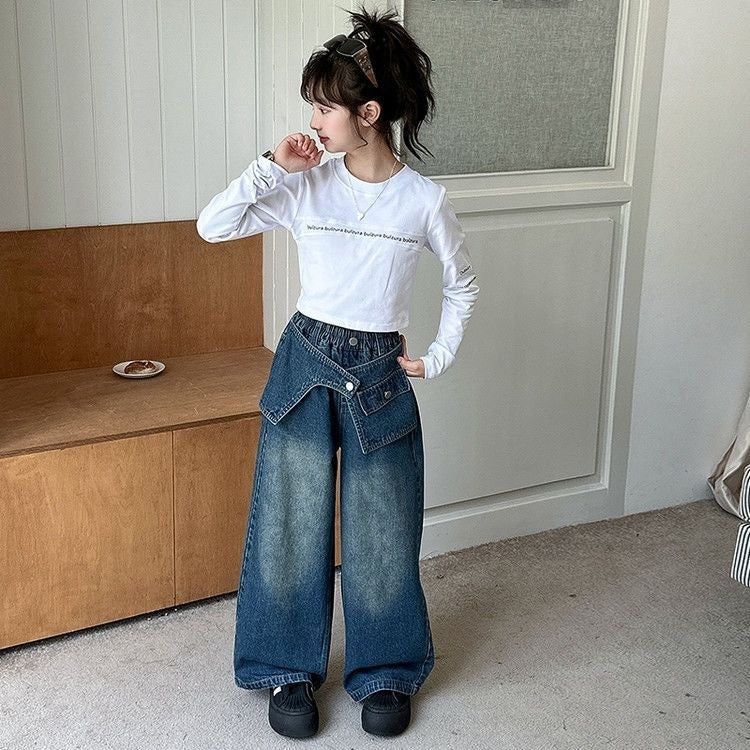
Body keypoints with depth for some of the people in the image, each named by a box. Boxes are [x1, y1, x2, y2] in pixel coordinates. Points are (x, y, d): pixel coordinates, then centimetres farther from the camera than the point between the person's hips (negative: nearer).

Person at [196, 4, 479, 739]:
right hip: (304, 362, 1)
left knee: (382, 531, 8)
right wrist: (271, 167, -13)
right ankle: (288, 669, 27)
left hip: (380, 375, -1)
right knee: (291, 523, 8)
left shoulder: (424, 201, -6)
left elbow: (463, 284, 8)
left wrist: (439, 357, 4)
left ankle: (386, 673, 30)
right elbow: (211, 226, -6)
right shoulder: (305, 187, -3)